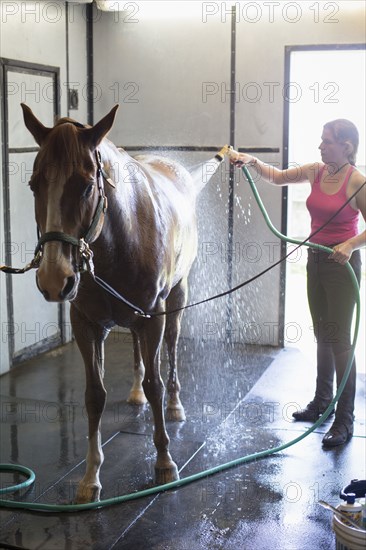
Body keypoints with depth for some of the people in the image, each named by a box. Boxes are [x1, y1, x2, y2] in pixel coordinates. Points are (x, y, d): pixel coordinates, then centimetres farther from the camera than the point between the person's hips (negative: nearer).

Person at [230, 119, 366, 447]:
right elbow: (276, 176, 11)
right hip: (316, 260, 7)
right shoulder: (316, 172, 4)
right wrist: (251, 161, -4)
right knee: (322, 335, 17)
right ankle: (322, 401, 32)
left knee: (339, 339, -5)